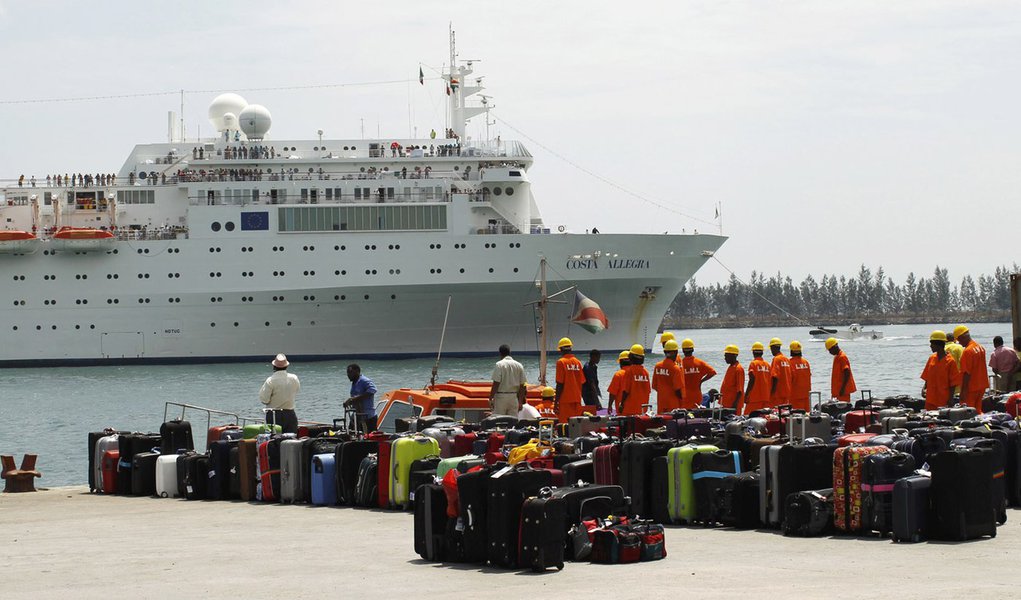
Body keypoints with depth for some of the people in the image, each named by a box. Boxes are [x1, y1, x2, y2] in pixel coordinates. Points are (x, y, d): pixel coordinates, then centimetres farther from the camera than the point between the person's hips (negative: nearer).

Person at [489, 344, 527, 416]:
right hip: (514, 398, 4)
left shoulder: (499, 365, -9)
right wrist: (520, 402, 13)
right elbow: (522, 386, 6)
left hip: (501, 397, -4)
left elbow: (496, 384, -14)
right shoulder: (519, 366, 5)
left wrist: (490, 399, -8)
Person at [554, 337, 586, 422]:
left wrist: (556, 401, -6)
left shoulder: (561, 362, -8)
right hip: (577, 399, 6)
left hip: (565, 400, -6)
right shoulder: (578, 362, 7)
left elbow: (560, 384, -11)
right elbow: (582, 383, 9)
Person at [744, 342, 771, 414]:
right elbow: (770, 381, 12)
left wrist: (746, 395, -12)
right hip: (766, 397, 6)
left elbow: (752, 380, -14)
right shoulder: (767, 364, 11)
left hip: (755, 397, -6)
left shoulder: (753, 363, -6)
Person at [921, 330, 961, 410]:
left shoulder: (950, 361, -9)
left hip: (944, 400, -6)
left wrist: (951, 399, -11)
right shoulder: (931, 358, 8)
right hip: (930, 400, 6)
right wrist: (924, 388, -1)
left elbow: (953, 383, -8)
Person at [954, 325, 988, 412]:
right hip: (981, 386, 9)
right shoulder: (980, 347, 9)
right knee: (978, 411, 13)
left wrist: (963, 391, -18)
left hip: (971, 389, -9)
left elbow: (967, 373, -21)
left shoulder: (968, 351, -19)